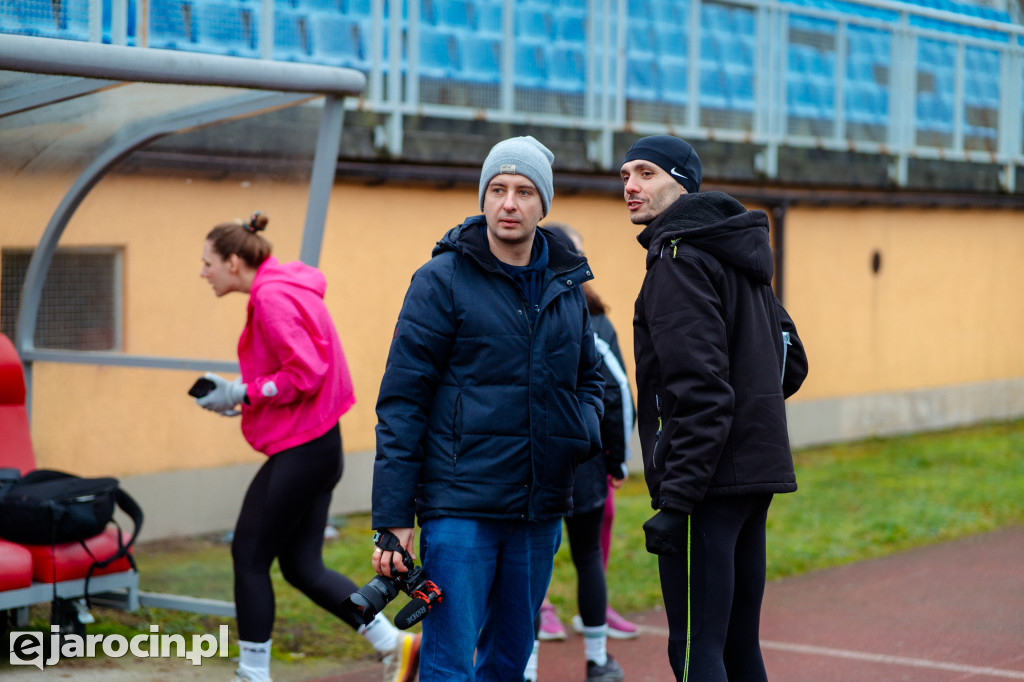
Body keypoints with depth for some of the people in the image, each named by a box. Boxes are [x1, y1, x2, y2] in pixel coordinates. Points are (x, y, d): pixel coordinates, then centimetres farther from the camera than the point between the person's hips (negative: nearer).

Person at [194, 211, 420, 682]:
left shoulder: (272, 297, -16)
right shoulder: (283, 288, 15)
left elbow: (306, 373, -23)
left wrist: (242, 393, -15)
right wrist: (237, 396, 10)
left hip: (298, 451, -10)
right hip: (317, 447, 10)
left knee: (249, 557, 0)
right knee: (301, 566, 12)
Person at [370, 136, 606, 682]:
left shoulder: (567, 286, 11)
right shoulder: (442, 280, -6)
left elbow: (588, 378, 24)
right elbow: (401, 401, -8)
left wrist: (583, 432, 0)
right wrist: (393, 519, -13)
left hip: (540, 512, 6)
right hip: (459, 509, -5)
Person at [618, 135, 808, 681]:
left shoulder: (679, 258, -12)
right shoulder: (737, 257, 17)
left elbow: (701, 387, -21)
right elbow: (791, 363, 22)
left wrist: (675, 498, -21)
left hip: (709, 479, -10)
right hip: (756, 474, 10)